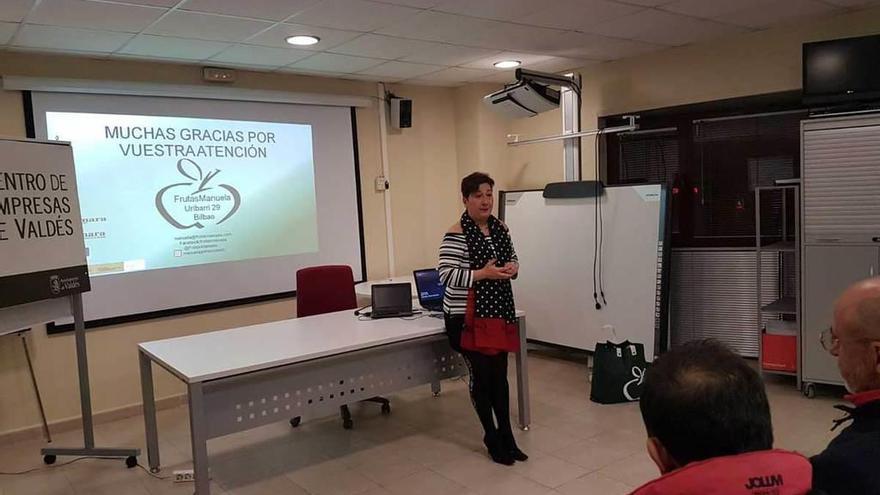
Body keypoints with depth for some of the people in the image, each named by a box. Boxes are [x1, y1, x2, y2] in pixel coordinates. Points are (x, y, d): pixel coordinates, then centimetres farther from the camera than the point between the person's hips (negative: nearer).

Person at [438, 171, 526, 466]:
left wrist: (513, 268, -4)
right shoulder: (456, 235, -15)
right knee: (481, 376, 4)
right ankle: (491, 437, 23)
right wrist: (482, 274, -26)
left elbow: (511, 258, 19)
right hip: (467, 317, -6)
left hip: (499, 312, 6)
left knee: (499, 375, 12)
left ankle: (506, 435, 26)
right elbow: (445, 274, -20)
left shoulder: (501, 229, 7)